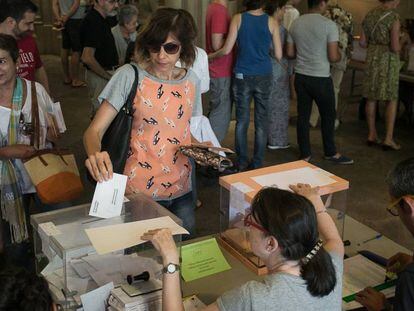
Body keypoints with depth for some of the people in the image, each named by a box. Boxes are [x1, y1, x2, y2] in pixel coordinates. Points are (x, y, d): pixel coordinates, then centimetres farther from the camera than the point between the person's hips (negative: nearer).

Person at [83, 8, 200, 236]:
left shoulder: (192, 82, 2)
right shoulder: (129, 76, -12)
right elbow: (93, 131, -15)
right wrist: (94, 154, -36)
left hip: (181, 192, 4)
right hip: (139, 192, -4)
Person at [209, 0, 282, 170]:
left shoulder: (238, 19, -3)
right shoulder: (272, 22, -2)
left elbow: (227, 49, -5)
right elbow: (278, 55, 0)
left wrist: (211, 55, 13)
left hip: (242, 76, 0)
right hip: (264, 76, 0)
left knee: (242, 120, 8)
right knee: (261, 121, 7)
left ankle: (242, 163, 14)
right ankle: (257, 164, 11)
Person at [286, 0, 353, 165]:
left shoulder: (296, 23, 2)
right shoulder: (329, 24, -14)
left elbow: (290, 53, 7)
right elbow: (333, 57, -15)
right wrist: (339, 55, 7)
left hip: (300, 76, 5)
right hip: (321, 78, -5)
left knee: (303, 116, 11)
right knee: (328, 115, 12)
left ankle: (305, 154, 17)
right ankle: (330, 153, 25)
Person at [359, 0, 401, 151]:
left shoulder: (369, 15, 3)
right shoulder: (394, 18, -15)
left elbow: (362, 42, 5)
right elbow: (395, 47, -19)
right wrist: (398, 48, 3)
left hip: (372, 58, 5)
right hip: (388, 60, -5)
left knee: (371, 97, 12)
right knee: (392, 100, 4)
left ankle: (372, 135, 17)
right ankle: (388, 139, 1)